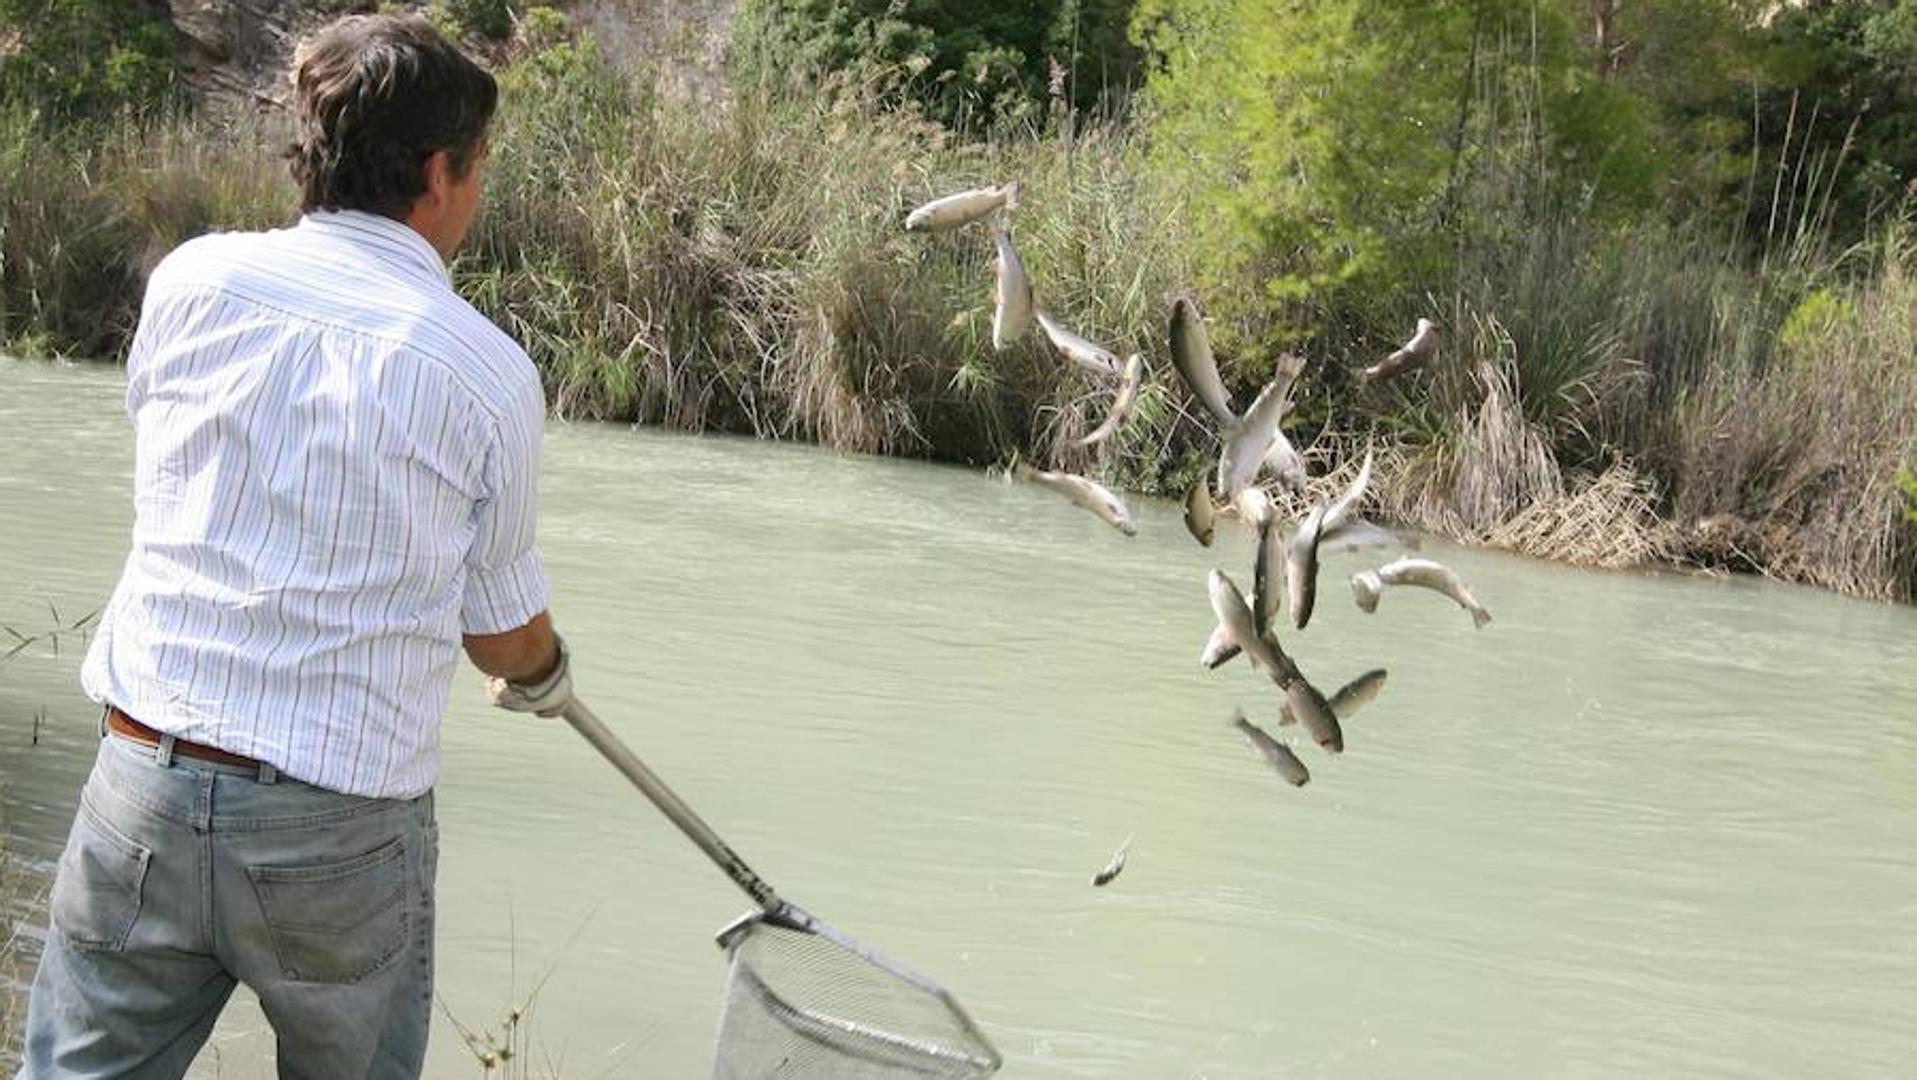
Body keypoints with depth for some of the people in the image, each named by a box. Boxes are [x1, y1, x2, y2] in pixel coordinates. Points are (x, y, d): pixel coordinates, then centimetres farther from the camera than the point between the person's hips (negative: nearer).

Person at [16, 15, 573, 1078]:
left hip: (140, 791, 2)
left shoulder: (192, 278, 1)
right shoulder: (492, 373, -5)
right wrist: (545, 679, 31)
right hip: (337, 831, -2)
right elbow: (505, 638, 5)